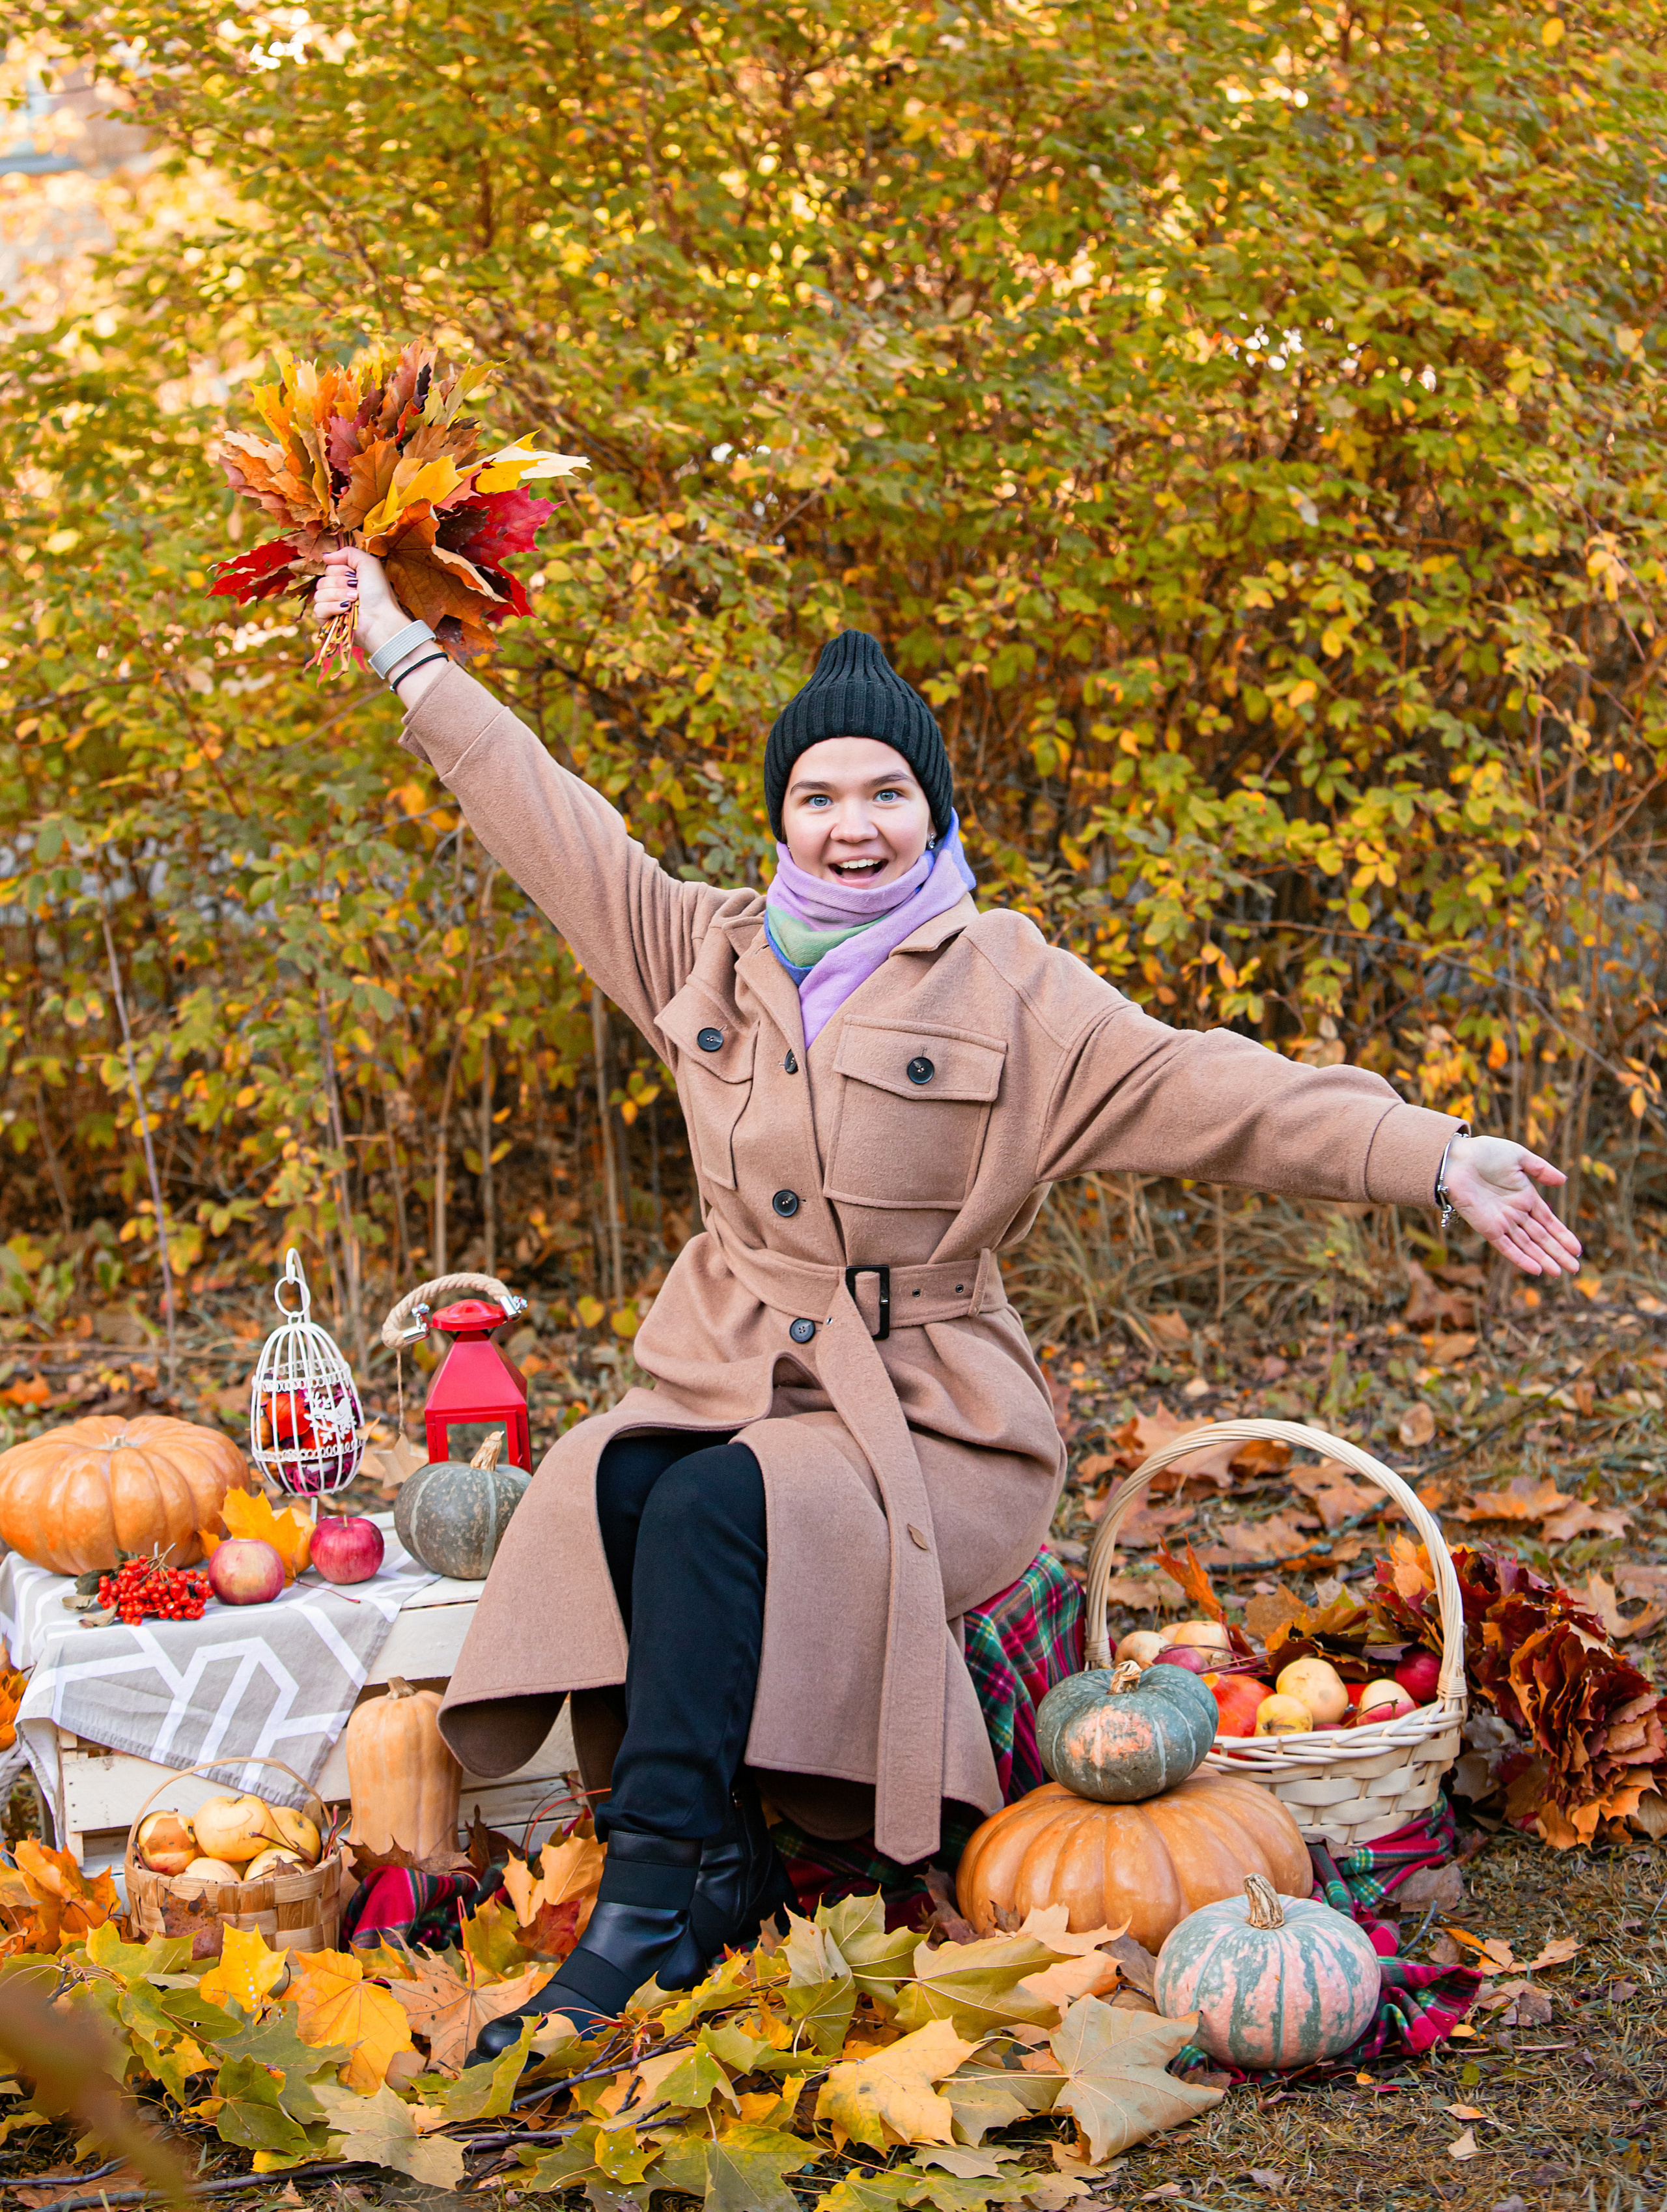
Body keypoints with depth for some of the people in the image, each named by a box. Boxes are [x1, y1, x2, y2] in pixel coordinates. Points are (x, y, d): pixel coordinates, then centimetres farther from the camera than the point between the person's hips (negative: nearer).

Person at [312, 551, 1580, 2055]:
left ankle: (644, 1921, -30)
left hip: (930, 1424, -4)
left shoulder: (1005, 985, 1)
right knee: (612, 1489, -28)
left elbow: (1208, 1092, -8)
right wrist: (404, 649, 27)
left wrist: (1439, 1160, -19)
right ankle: (724, 1873, -21)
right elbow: (547, 816, 21)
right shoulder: (709, 949, 13)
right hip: (729, 1385, 4)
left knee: (715, 1508, -31)